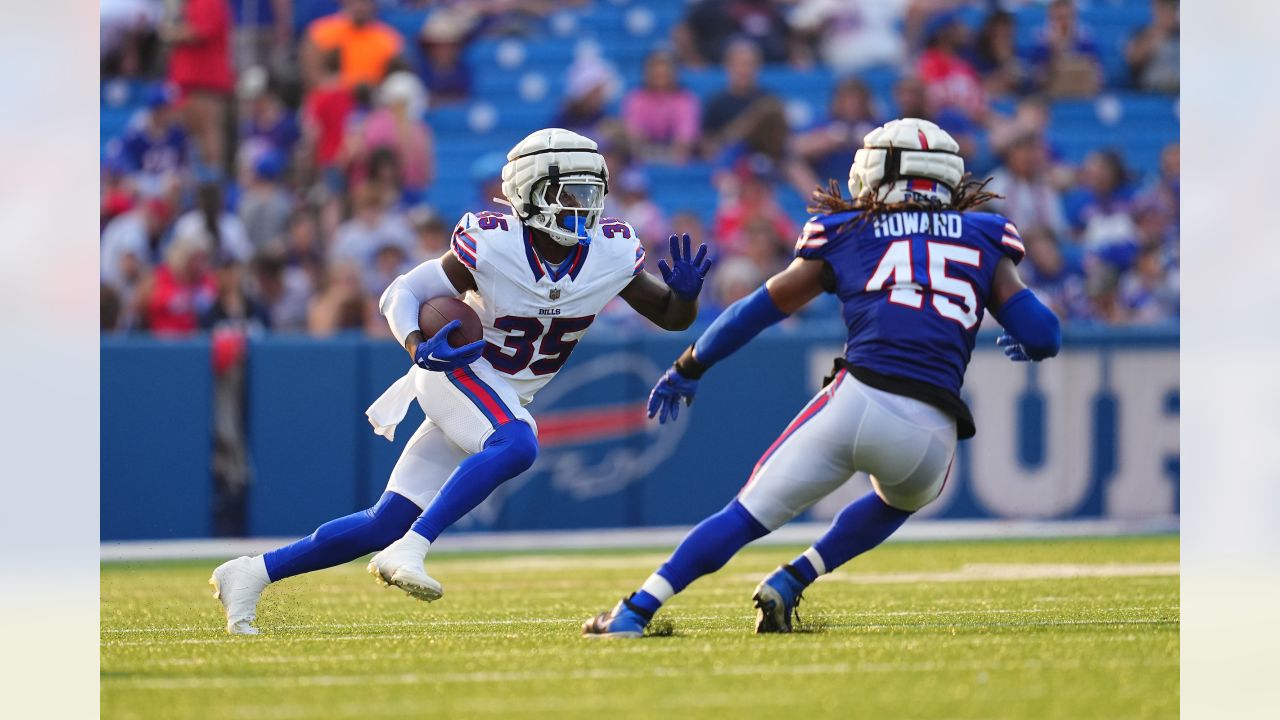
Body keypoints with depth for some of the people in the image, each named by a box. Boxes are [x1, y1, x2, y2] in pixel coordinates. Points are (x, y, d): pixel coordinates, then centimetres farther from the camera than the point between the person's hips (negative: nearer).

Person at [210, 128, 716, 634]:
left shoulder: (612, 255, -10)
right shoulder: (491, 246, -21)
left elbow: (671, 317, 1)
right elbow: (401, 294, -11)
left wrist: (685, 294, -23)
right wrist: (420, 349, -31)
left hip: (508, 398, 5)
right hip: (458, 372, -5)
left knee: (385, 525, 1)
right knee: (516, 445, -36)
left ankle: (252, 573, 10)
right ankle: (408, 552, -35)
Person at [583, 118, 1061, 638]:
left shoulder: (848, 236, 17)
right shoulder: (982, 239, 20)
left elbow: (758, 310, 21)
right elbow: (1041, 336, 14)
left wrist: (687, 369, 33)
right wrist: (1022, 347, 39)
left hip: (857, 398, -1)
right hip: (929, 435, 1)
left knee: (748, 514, 7)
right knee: (900, 500, 34)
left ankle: (637, 610, -4)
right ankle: (789, 583, 19)